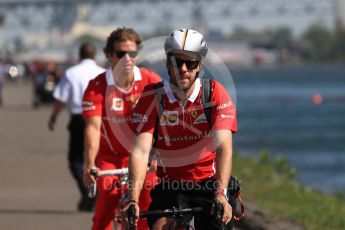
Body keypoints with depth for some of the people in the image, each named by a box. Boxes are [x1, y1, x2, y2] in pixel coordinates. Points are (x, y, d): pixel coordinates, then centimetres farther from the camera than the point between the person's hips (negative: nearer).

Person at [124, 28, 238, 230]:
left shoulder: (216, 94, -12)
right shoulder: (152, 99, -11)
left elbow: (224, 147, -22)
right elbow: (141, 150, -19)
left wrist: (221, 194, -37)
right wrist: (133, 200, -33)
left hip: (210, 183, 0)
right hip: (171, 186, 0)